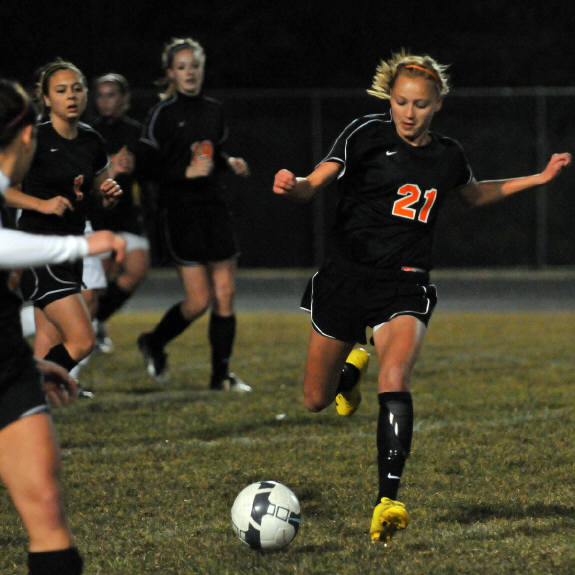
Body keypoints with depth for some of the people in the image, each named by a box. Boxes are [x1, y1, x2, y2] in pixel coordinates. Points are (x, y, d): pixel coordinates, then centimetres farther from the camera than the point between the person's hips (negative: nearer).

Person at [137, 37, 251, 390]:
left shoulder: (213, 110, 11)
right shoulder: (163, 114, -6)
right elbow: (148, 168, -8)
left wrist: (230, 163, 4)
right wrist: (186, 173, -21)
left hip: (215, 207, 6)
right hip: (180, 212, -6)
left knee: (225, 295, 0)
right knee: (200, 300, -7)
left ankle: (222, 375, 7)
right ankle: (154, 343, 20)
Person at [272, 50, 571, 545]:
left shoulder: (448, 156, 6)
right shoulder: (366, 135, -5)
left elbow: (476, 194, 28)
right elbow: (313, 187, -12)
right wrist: (293, 185, -36)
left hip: (404, 287, 0)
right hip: (346, 276, 0)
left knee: (395, 379, -28)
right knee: (317, 400, 11)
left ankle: (387, 503, -34)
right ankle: (353, 364, 50)